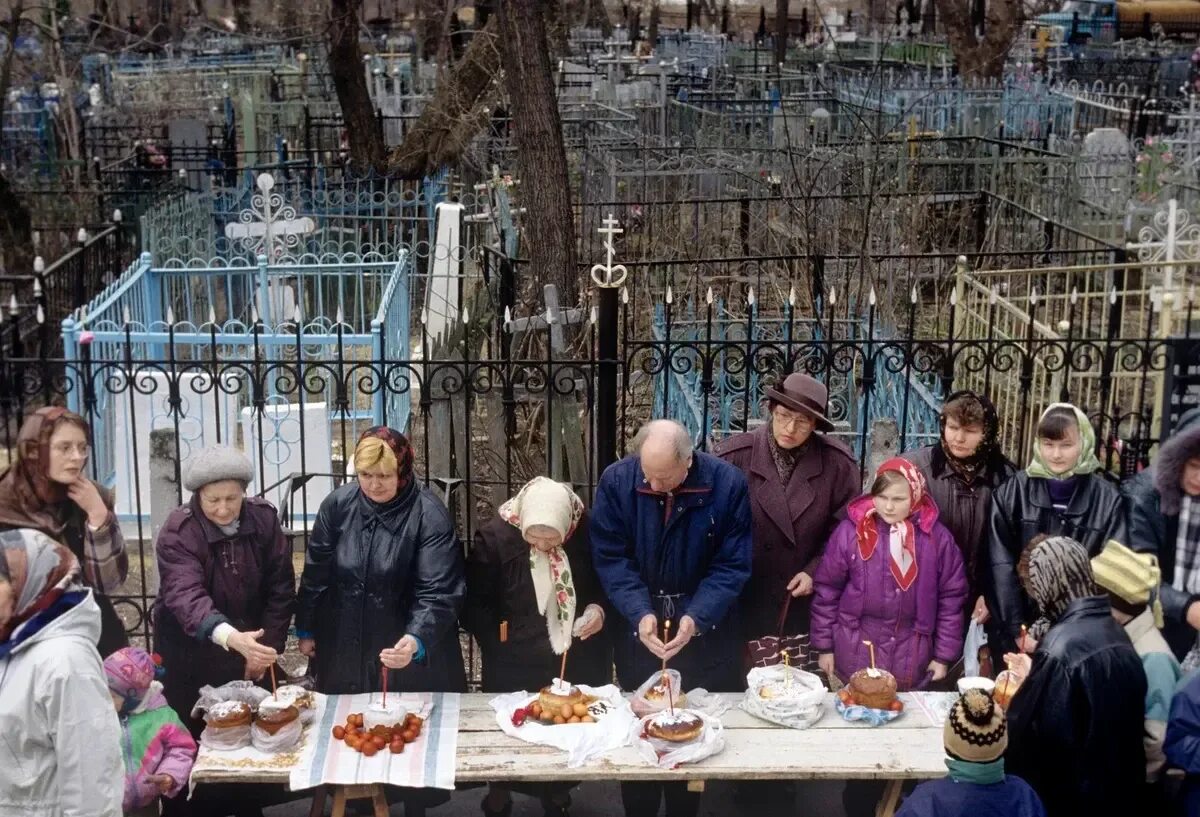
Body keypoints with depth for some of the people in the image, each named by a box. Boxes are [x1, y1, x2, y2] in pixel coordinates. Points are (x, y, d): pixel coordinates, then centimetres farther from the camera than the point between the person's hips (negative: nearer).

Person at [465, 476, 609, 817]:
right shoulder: (495, 536, -15)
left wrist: (599, 608, -12)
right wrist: (499, 648, -10)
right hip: (514, 670, -2)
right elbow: (474, 603, -7)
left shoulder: (588, 532, -12)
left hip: (581, 667, 2)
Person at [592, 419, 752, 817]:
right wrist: (640, 613, -24)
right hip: (638, 624, 1)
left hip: (705, 629, 0)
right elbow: (610, 557, -11)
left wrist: (698, 617, -23)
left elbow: (732, 565, -11)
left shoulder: (728, 484, -14)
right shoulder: (616, 480, -13)